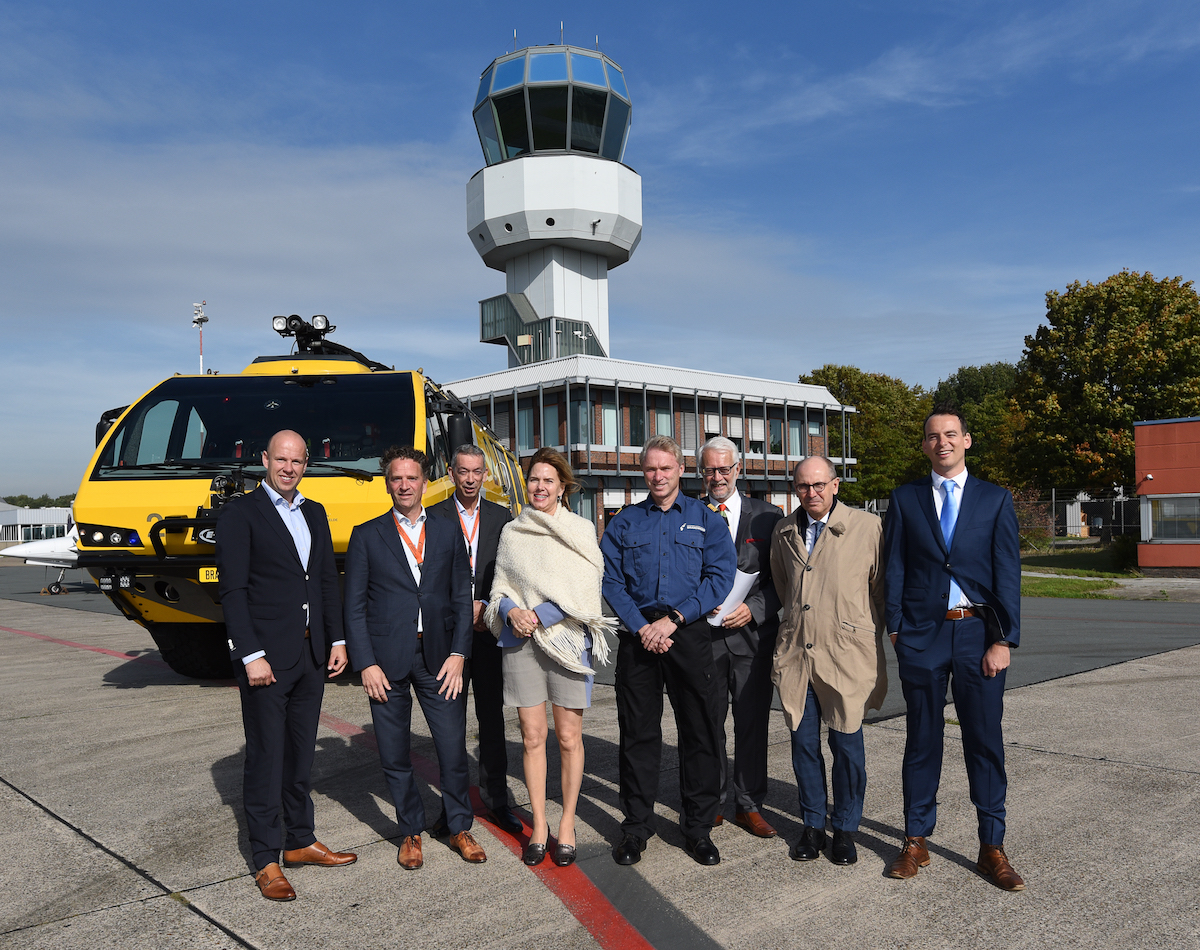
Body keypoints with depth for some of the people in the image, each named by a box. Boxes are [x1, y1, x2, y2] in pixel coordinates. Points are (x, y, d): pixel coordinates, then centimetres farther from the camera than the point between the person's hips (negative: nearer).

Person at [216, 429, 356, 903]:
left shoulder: (315, 514, 13)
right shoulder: (239, 514, -6)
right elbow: (232, 590, -11)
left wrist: (337, 639, 9)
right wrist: (251, 656, -16)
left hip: (311, 656, 6)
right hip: (266, 658, -6)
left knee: (301, 754, 15)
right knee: (266, 758, 1)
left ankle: (301, 841, 28)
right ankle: (266, 861, 12)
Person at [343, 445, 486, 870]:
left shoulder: (448, 532, 9)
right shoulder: (366, 536, 5)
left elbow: (462, 597, 8)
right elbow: (354, 606, 2)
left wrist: (458, 653, -2)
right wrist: (365, 663, -6)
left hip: (438, 656, 1)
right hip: (387, 660, -1)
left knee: (453, 749, 1)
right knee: (395, 756, 8)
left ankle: (460, 828, 22)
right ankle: (411, 832, 26)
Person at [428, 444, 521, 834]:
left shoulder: (502, 517, 7)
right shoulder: (434, 517, 1)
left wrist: (487, 608, -9)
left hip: (489, 630, 2)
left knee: (492, 717, 7)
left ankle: (496, 799, 16)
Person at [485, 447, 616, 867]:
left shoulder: (581, 529, 4)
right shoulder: (511, 533, 12)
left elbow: (584, 591, -4)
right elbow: (500, 586, 12)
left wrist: (539, 616, -12)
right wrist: (512, 610, -9)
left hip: (567, 639, -2)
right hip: (520, 642, 2)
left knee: (568, 738, 2)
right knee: (532, 737, 5)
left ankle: (567, 824, 16)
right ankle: (538, 826, 17)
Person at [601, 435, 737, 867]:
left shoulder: (706, 519, 7)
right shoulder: (624, 522, 10)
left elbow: (721, 576, -3)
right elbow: (610, 579, 3)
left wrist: (673, 619, -12)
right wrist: (641, 626, -11)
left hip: (689, 634, -1)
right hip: (637, 634, 1)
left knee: (700, 731, 3)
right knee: (638, 732, 6)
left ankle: (698, 827, 18)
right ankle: (636, 826, 19)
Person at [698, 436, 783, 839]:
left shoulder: (767, 516, 4)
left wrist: (753, 609, -10)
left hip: (752, 632, 0)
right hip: (702, 633, 0)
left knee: (752, 724, 7)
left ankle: (748, 805, 22)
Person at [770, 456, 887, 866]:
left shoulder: (868, 527, -4)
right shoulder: (784, 532, 9)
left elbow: (882, 591, 3)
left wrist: (869, 641, 8)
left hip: (846, 655, -3)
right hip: (796, 655, 4)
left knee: (846, 746, 4)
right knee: (803, 744, 9)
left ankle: (845, 829, 22)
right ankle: (812, 825, 25)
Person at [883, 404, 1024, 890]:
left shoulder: (995, 499, 4)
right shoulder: (905, 499, 6)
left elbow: (1007, 573, 0)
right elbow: (895, 568, 6)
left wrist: (1003, 640, -6)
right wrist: (895, 629, -1)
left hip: (978, 632, 0)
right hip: (923, 633, 1)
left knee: (985, 741, 5)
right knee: (922, 740, 9)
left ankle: (992, 847, 19)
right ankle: (916, 841, 21)